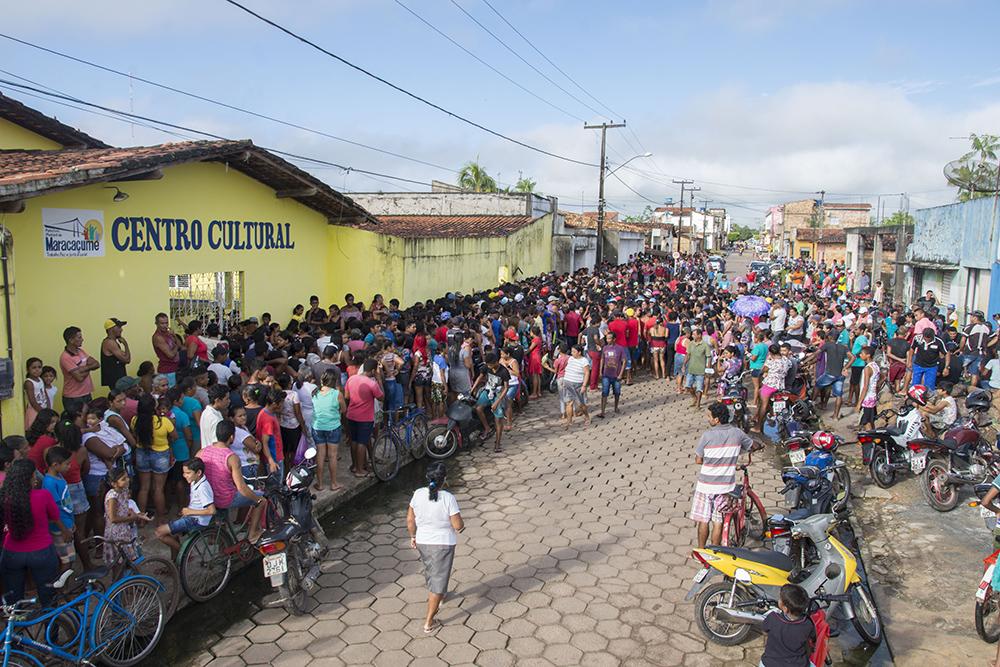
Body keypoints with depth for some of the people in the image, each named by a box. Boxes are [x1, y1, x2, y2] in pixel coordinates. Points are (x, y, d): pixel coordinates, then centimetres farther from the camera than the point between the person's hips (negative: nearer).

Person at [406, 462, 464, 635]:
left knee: (430, 572, 30)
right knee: (438, 580, 7)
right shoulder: (448, 498, -24)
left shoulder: (418, 494, -11)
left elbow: (410, 520, -2)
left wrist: (413, 536, 14)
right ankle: (429, 623, 11)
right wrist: (462, 526, 4)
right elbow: (457, 525, -19)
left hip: (422, 541, 5)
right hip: (442, 544, -5)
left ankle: (438, 595, 57)